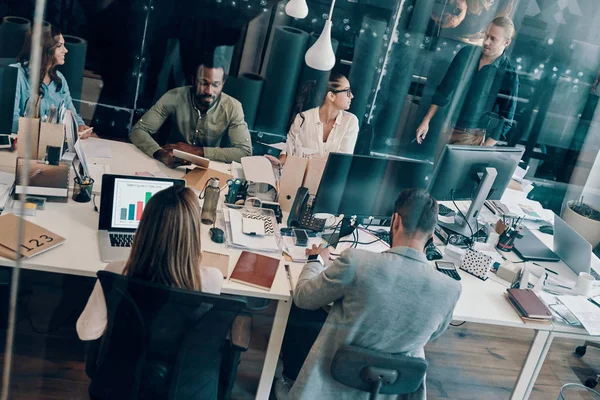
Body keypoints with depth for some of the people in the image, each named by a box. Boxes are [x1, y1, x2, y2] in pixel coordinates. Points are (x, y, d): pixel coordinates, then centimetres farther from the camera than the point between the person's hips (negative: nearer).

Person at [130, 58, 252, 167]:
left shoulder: (232, 108, -15)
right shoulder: (174, 98, -14)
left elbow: (245, 152, -20)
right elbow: (138, 131, -13)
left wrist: (197, 151, -25)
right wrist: (160, 154, -34)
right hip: (173, 166, 0)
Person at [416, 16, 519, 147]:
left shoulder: (508, 76, -11)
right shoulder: (467, 53, -1)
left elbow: (506, 119, -8)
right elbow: (444, 89, 4)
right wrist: (426, 121, 1)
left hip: (471, 137, -4)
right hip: (443, 127, 4)